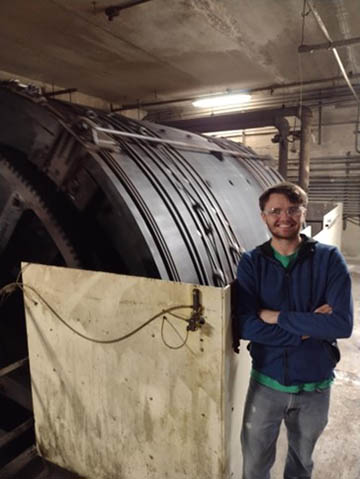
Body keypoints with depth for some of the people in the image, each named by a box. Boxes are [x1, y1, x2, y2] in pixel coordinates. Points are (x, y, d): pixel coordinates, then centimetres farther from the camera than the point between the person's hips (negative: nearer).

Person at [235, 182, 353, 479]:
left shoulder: (329, 259, -12)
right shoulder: (252, 262, -11)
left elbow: (342, 324, -21)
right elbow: (245, 326, -19)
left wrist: (277, 317, -22)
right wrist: (308, 327, -23)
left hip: (316, 385, 1)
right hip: (266, 383, 0)